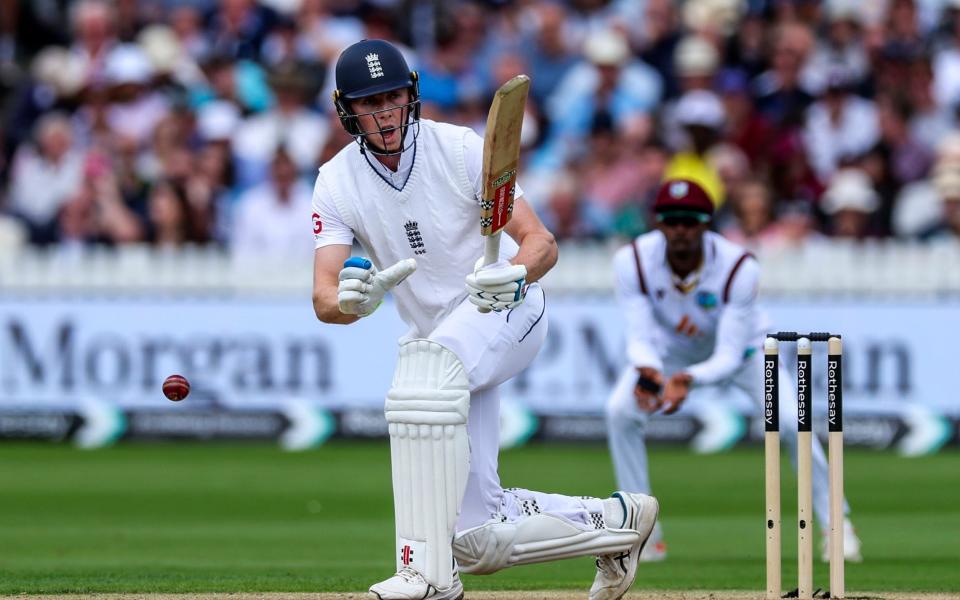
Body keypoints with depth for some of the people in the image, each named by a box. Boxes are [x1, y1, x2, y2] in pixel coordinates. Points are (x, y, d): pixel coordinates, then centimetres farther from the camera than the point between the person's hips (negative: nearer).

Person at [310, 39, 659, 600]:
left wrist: (513, 275, -44)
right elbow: (324, 301, -18)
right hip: (438, 335, 5)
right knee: (480, 541, -2)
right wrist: (350, 299, -42)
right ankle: (615, 520, 25)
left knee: (428, 364, -40)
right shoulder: (337, 183, -8)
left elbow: (542, 243, -20)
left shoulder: (463, 150, -16)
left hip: (509, 308, -5)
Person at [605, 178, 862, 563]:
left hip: (740, 348, -2)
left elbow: (729, 356, -35)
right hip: (670, 351, 2)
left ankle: (833, 522, -1)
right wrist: (647, 372, -52)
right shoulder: (632, 261, -30)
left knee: (788, 420, -22)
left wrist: (690, 380, -56)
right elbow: (639, 338, -28)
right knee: (621, 411, -21)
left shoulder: (738, 267, -35)